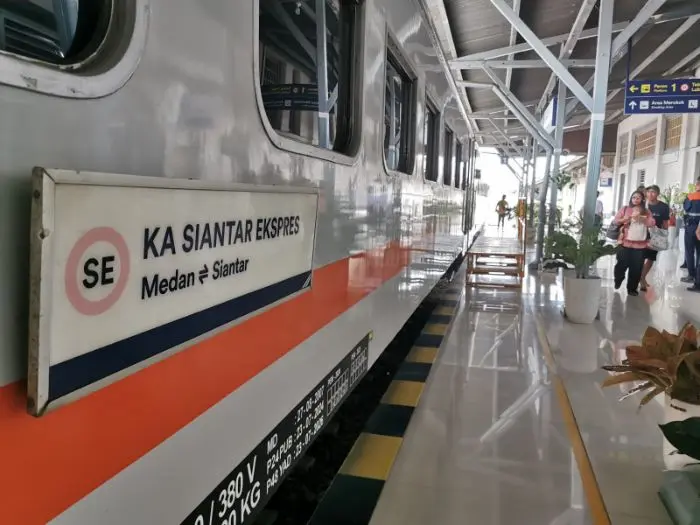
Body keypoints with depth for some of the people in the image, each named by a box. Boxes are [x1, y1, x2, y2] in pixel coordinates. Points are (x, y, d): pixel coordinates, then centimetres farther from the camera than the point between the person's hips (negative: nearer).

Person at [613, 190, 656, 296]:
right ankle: (618, 280, 30)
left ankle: (632, 288, 11)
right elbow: (615, 220, 2)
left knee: (636, 267, 1)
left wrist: (641, 218, -15)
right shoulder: (625, 209, 7)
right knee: (622, 264, 1)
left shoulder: (646, 212, 10)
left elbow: (652, 223, -2)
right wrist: (624, 219, -16)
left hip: (640, 244, 1)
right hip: (625, 242, -1)